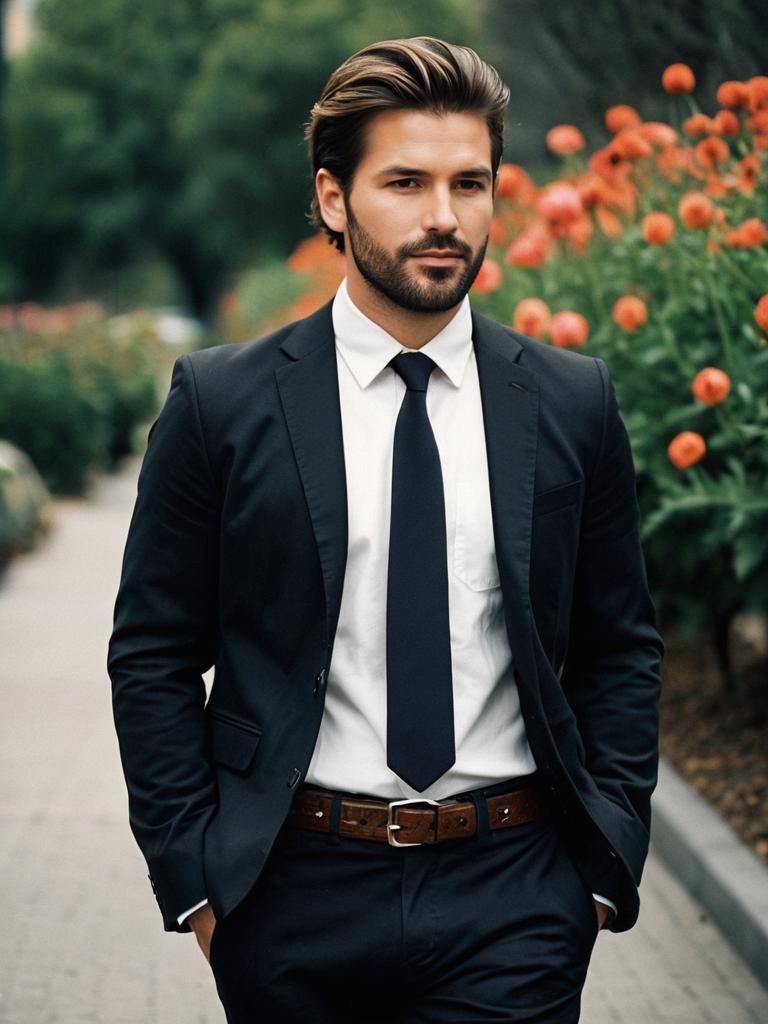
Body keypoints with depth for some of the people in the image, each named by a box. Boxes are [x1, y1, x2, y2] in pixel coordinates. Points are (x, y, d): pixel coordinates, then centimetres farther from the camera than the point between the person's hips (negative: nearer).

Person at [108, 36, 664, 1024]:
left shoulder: (572, 402, 4)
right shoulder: (220, 402, -2)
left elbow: (620, 649, 10)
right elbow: (152, 656, 2)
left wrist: (609, 864, 3)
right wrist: (191, 874, -4)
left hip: (511, 900, 1)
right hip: (296, 894, 0)